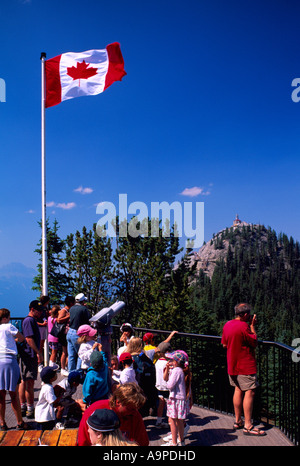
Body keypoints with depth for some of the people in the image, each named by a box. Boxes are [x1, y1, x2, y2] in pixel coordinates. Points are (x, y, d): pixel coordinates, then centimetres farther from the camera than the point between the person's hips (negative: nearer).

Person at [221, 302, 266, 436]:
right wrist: (252, 326, -5)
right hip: (246, 365, -9)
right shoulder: (243, 326, -21)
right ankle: (248, 426, -3)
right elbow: (254, 343, -11)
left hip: (232, 364, 9)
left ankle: (238, 421, 25)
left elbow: (224, 344, 15)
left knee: (238, 390, 17)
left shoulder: (227, 325, 6)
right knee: (249, 392, -5)